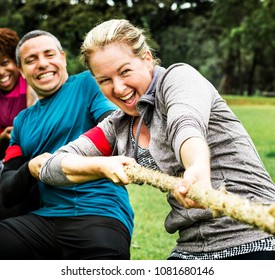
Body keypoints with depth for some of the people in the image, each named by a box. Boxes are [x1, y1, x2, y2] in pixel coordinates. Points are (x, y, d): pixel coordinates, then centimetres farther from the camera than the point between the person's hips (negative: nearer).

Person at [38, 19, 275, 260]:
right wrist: (102, 166, -11)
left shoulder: (178, 76, -7)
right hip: (192, 251, 7)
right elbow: (50, 167, 7)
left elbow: (186, 125, -30)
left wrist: (199, 168, -51)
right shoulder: (118, 127, 11)